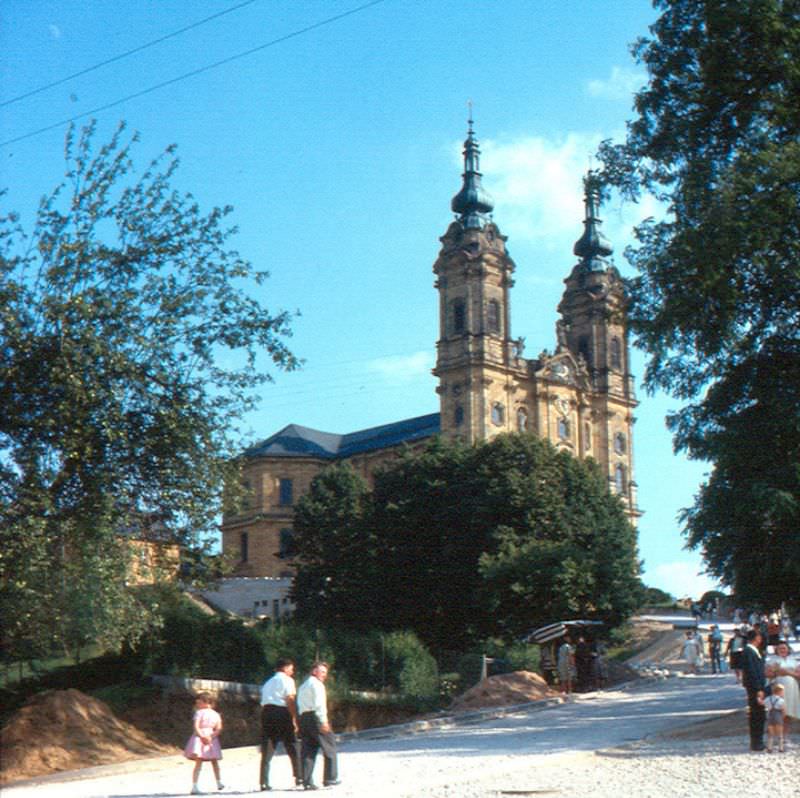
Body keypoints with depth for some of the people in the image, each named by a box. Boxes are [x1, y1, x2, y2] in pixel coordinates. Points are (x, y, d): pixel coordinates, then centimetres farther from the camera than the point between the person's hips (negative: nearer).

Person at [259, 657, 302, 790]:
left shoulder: (268, 682, 26)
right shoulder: (287, 680, 4)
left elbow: (263, 702, 18)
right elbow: (290, 700, -8)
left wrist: (265, 721, 16)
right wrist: (294, 719, -10)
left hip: (266, 712, 6)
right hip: (282, 712, -6)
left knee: (267, 749, 2)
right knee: (292, 747, 6)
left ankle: (264, 782, -5)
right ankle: (299, 777, 9)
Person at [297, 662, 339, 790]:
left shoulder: (303, 686, 25)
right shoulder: (316, 683, -2)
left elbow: (299, 705, 18)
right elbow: (319, 703, -15)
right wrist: (324, 721, -19)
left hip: (303, 717, 8)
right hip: (315, 717, -8)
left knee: (308, 750, 5)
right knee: (329, 747, 0)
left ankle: (307, 781, -2)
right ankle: (330, 779, -2)